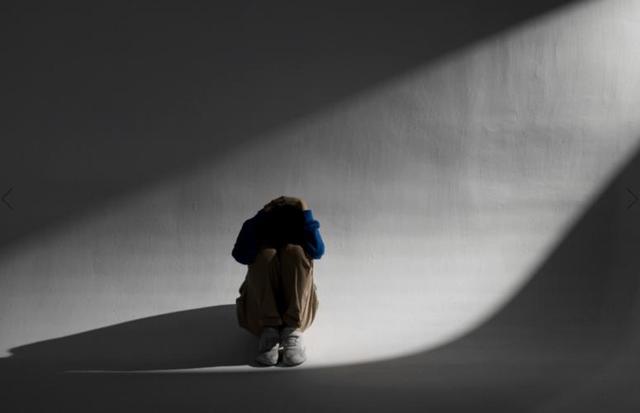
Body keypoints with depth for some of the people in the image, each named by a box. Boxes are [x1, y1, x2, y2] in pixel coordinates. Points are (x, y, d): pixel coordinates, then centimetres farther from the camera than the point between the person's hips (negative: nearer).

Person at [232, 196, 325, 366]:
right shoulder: (261, 231, 2)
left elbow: (318, 251, -23)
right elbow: (240, 255, -24)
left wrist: (304, 211, -24)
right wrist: (261, 216, -28)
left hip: (298, 313, 1)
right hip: (260, 312, 0)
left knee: (295, 252, -26)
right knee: (265, 255, -27)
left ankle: (293, 330, -31)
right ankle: (268, 330, -30)